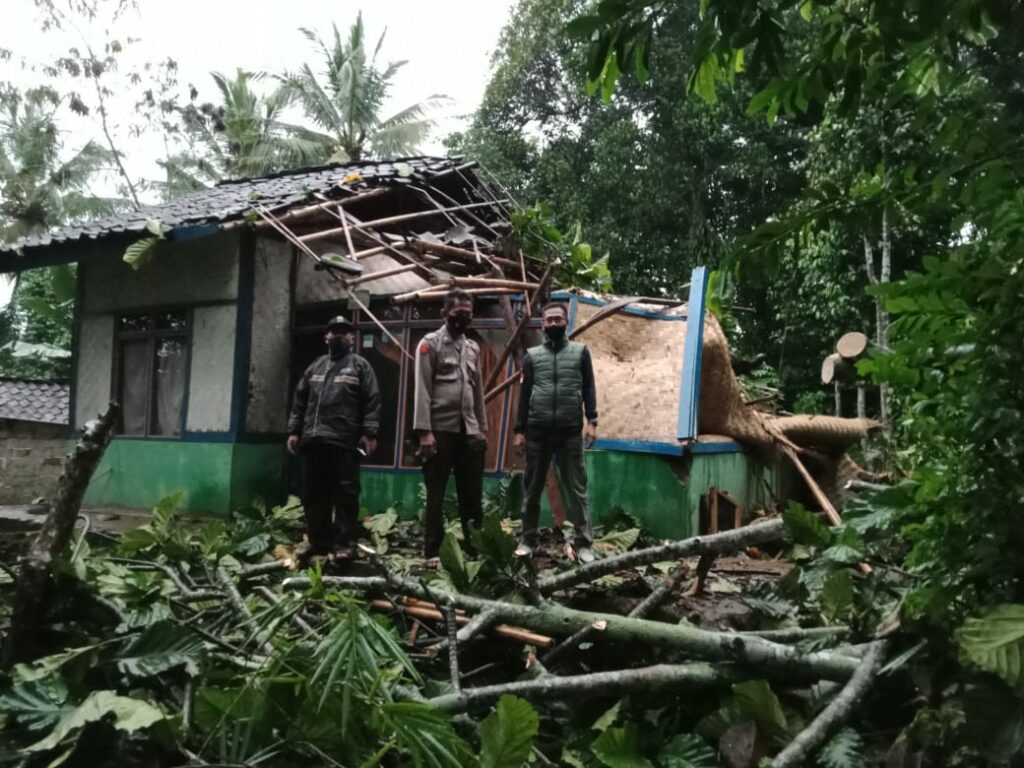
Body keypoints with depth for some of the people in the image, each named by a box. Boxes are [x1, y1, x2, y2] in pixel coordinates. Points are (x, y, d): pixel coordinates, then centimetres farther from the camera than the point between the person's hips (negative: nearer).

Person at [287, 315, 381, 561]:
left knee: (345, 493, -3)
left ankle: (343, 543, 1)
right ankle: (318, 540, 16)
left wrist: (369, 432, -12)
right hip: (313, 439, 5)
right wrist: (293, 430, 11)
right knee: (314, 493, 8)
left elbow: (372, 401, -2)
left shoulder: (360, 365, 7)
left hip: (345, 441, -5)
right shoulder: (315, 366, 21)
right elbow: (300, 400, 20)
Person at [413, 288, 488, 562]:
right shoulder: (430, 343, -2)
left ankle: (474, 547, 15)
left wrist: (482, 428, 11)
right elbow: (422, 390, -9)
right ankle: (433, 552, 6)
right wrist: (424, 430, -16)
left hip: (469, 431, 5)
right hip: (440, 429, -5)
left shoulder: (473, 348, 16)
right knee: (436, 494, 1)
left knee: (472, 495, 8)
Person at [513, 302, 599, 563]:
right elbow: (524, 394, 9)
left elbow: (589, 389, 4)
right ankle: (528, 539, 18)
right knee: (532, 488, 8)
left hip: (570, 431, -1)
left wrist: (591, 421, -7)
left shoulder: (580, 352, 7)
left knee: (577, 489, -1)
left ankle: (583, 543, 2)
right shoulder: (532, 355, 9)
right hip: (537, 431, 2)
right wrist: (519, 430, 4)